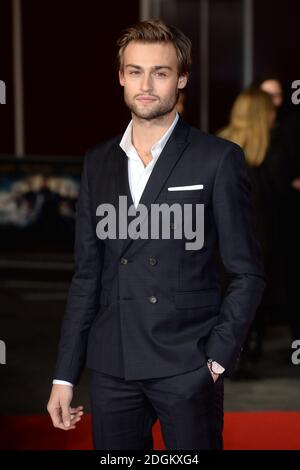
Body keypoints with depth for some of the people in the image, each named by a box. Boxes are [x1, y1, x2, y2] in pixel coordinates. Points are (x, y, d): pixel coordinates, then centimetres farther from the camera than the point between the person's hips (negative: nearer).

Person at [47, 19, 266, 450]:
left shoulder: (218, 160, -2)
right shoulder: (98, 162, 11)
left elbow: (247, 273, -1)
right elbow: (87, 276, 12)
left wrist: (218, 357, -10)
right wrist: (65, 376, 8)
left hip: (187, 367, -4)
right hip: (112, 368, 4)